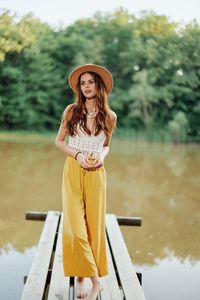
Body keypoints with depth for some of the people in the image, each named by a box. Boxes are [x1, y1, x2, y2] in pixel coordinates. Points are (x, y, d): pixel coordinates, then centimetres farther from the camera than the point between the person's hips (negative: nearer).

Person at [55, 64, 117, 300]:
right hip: (73, 172, -1)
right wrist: (77, 154, -10)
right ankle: (94, 279, 9)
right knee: (75, 226, -5)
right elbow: (58, 141, 6)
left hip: (95, 174, 1)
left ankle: (83, 276, 20)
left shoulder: (109, 116, 2)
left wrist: (101, 156, -6)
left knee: (94, 226, 4)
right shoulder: (72, 110, -1)